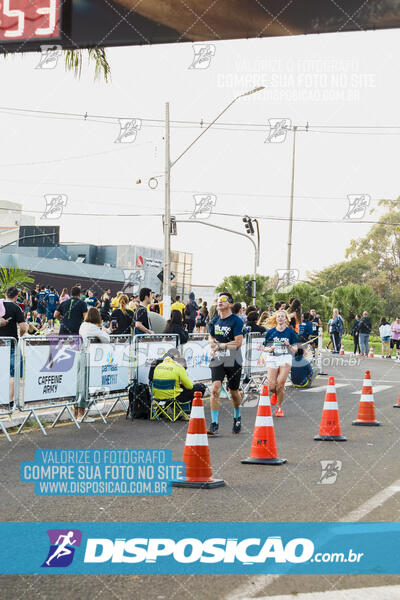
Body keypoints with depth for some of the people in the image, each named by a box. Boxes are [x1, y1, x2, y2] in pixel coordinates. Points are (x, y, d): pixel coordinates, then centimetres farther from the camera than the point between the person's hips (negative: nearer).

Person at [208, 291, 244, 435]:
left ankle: (237, 417, 37)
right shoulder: (215, 320, 11)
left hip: (233, 361, -4)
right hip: (217, 360, 4)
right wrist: (213, 344, 2)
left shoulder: (236, 321, -9)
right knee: (215, 389, -14)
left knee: (234, 392, 9)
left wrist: (220, 345, -10)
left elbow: (238, 343, -15)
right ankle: (214, 424, -14)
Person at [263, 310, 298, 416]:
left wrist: (289, 346, -14)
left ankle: (279, 407, 3)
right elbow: (264, 348, 11)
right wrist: (270, 349, -10)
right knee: (272, 387, -7)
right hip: (272, 359, 1)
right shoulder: (270, 332, 7)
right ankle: (276, 394, 30)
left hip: (285, 358, -1)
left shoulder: (290, 332, 5)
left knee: (280, 384, -14)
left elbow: (295, 349, 6)